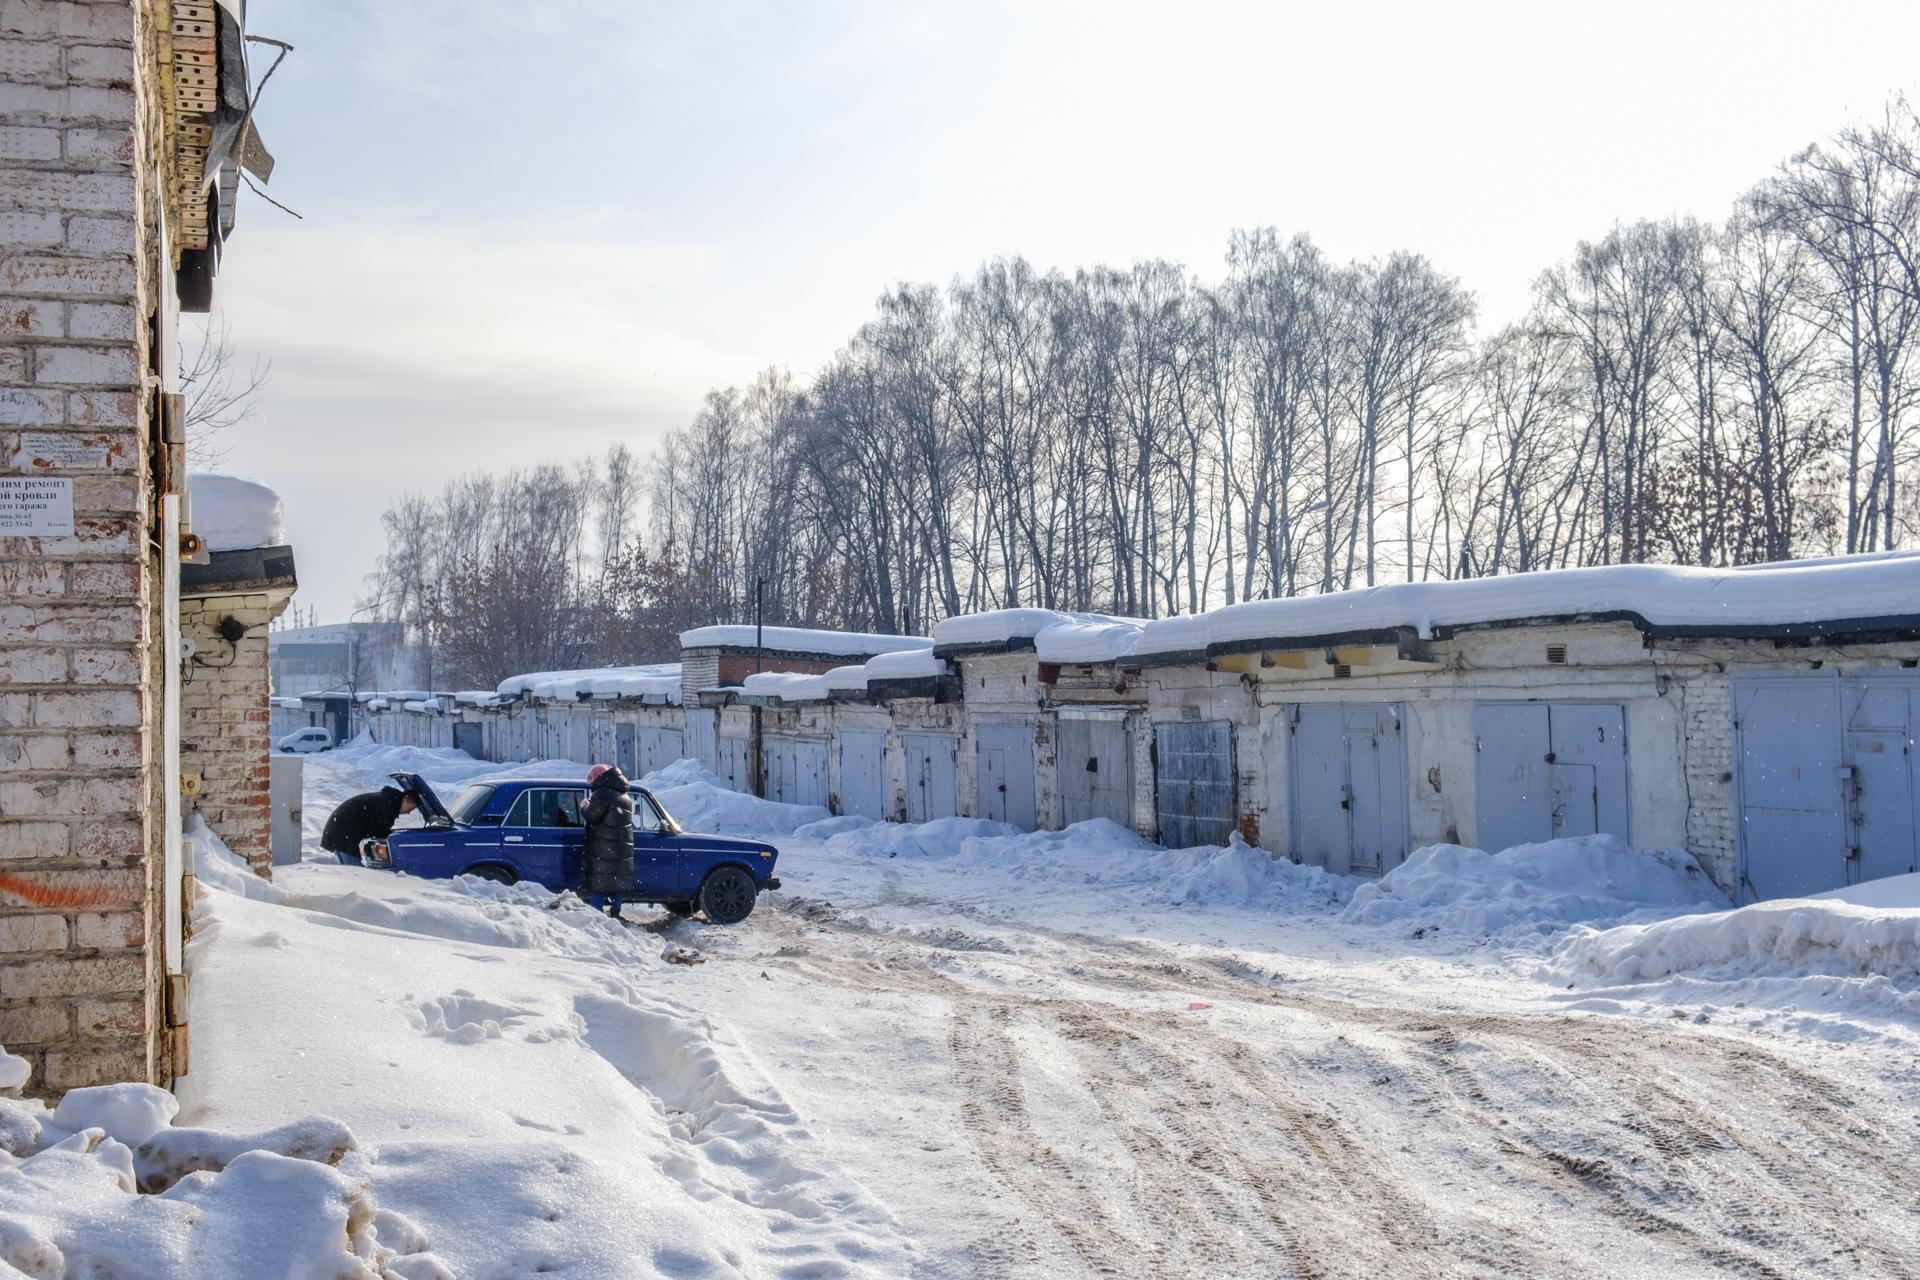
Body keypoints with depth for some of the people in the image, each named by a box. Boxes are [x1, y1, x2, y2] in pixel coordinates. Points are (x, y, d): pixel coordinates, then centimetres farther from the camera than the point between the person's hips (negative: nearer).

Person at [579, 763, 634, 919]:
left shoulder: (603, 795, -12)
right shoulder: (625, 797, 16)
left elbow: (590, 815, -17)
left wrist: (585, 805, 3)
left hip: (603, 853, -7)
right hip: (623, 852, 7)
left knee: (597, 886, -2)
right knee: (619, 883, 13)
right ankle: (615, 913, 14)